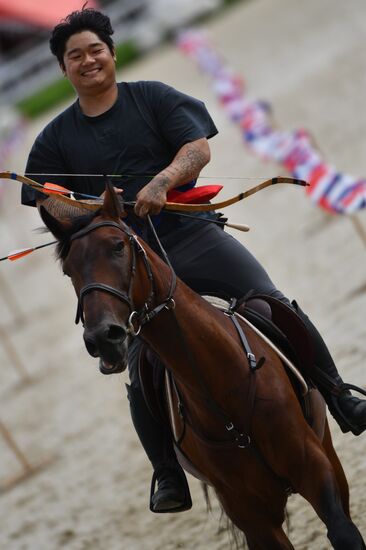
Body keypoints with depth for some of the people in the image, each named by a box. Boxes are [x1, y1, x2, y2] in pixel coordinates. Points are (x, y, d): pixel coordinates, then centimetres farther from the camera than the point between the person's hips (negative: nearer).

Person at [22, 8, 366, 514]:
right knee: (142, 375, -12)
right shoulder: (57, 138, 9)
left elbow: (198, 149, -6)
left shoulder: (153, 98, 5)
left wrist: (163, 180, -27)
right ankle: (168, 478, 4)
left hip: (192, 236, 0)